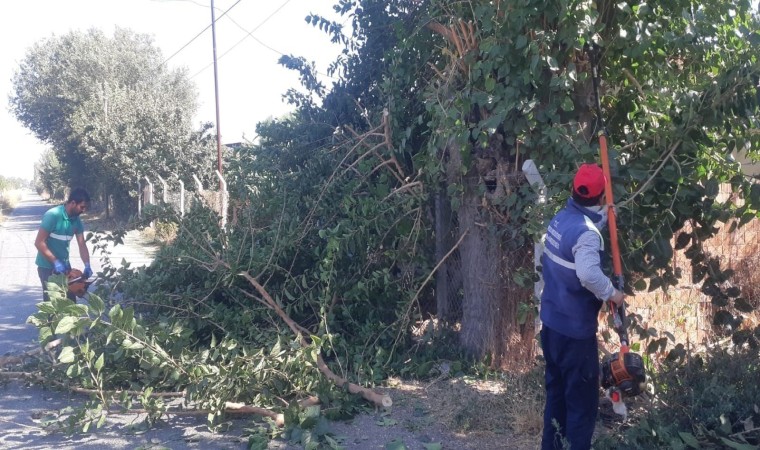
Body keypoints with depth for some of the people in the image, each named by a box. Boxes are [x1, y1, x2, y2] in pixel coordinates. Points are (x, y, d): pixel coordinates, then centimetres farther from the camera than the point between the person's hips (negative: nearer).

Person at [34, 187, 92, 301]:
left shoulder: (76, 219, -1)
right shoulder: (53, 215, -22)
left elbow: (82, 245, 2)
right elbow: (39, 242, -22)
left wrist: (87, 266, -11)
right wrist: (55, 262, -24)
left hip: (64, 265, 6)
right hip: (47, 266, -6)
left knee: (70, 300, 8)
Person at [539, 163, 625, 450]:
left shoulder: (561, 218, 4)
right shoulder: (587, 232, -23)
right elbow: (588, 274, -38)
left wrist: (605, 215, 18)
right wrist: (611, 293, -22)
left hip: (551, 322, 9)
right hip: (574, 329, -9)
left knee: (556, 392, 21)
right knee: (581, 400, 3)